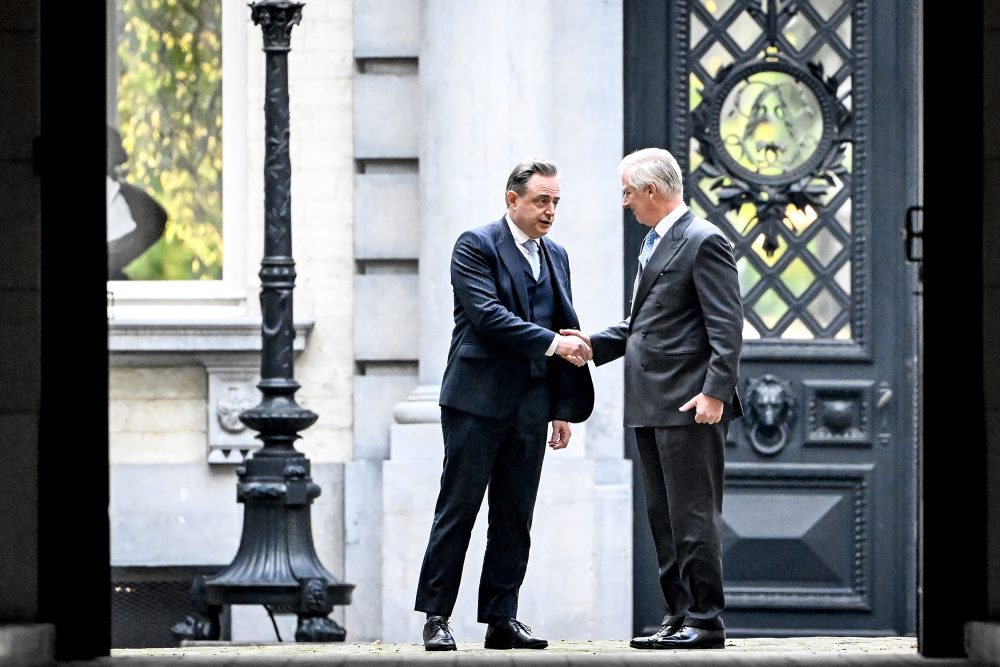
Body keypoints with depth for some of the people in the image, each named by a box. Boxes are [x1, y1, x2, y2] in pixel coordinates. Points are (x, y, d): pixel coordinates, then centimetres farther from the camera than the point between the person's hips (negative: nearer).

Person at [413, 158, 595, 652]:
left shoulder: (555, 256, 16)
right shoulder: (475, 246, -5)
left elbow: (565, 333, 17)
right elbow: (487, 314, -17)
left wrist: (565, 408, 12)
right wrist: (551, 343, -21)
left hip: (530, 407, 6)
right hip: (478, 400, -6)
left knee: (515, 518, 6)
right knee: (457, 510, -4)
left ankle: (502, 619, 10)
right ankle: (436, 618, -1)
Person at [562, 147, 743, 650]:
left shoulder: (703, 242, -10)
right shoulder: (654, 243, 19)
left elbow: (726, 327, -15)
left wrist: (715, 392, -22)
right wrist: (595, 343, 10)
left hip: (689, 406, -10)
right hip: (651, 405, 10)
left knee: (693, 517, -7)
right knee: (663, 518, 11)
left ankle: (706, 622, -4)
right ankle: (679, 617, 15)